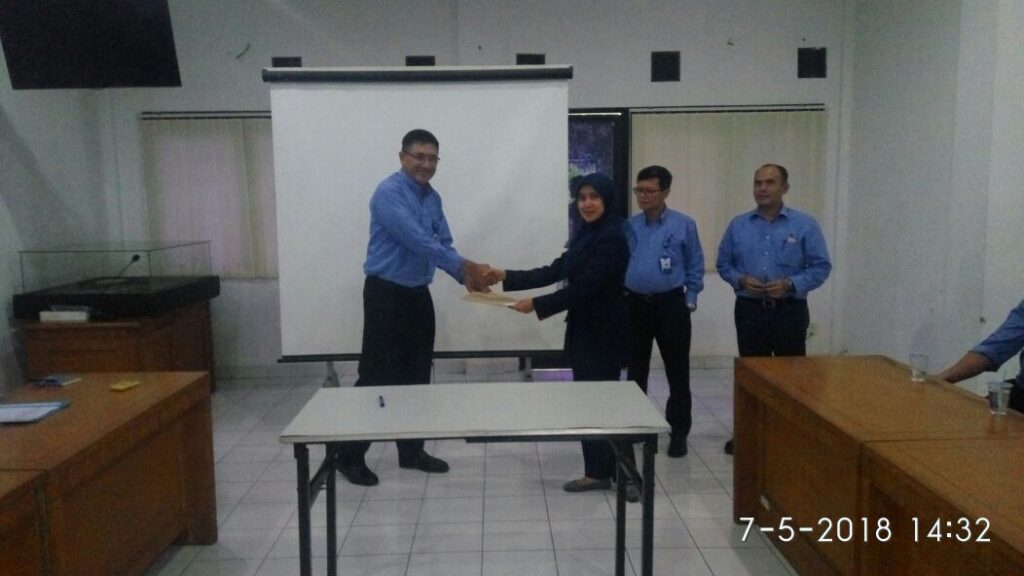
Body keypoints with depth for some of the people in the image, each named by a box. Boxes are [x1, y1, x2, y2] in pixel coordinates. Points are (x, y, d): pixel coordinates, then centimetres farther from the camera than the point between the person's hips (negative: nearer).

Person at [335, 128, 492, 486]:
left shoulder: (433, 198, 11)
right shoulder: (389, 193, -16)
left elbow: (443, 244, 8)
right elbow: (417, 240, -25)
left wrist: (466, 277, -9)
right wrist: (464, 266, -24)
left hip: (418, 295, 8)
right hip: (386, 295, -8)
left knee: (417, 375, 12)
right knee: (376, 376, -4)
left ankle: (412, 451, 24)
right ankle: (349, 456, 9)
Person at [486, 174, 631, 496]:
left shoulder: (611, 238, -16)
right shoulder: (585, 235, 13)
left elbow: (584, 287, -22)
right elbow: (555, 271, 12)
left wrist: (537, 305, -20)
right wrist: (507, 277, 6)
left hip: (604, 331, -9)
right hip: (583, 328, 9)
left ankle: (627, 474, 9)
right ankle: (597, 472, 20)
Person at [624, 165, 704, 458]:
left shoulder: (684, 225, -4)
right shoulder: (629, 226, 4)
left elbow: (695, 267, 1)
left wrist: (689, 300, -1)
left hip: (670, 305, -3)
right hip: (635, 304, 3)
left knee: (677, 371, 3)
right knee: (636, 368, 13)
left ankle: (679, 432, 15)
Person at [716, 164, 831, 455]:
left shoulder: (804, 225, -2)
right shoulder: (738, 225, 5)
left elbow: (821, 267, -4)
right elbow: (723, 264, 8)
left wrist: (790, 284, -18)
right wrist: (741, 280, -11)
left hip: (790, 311, -2)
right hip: (749, 310, 2)